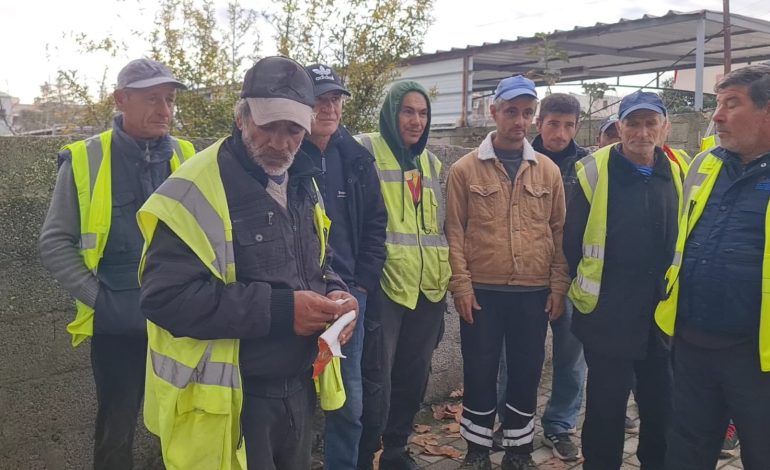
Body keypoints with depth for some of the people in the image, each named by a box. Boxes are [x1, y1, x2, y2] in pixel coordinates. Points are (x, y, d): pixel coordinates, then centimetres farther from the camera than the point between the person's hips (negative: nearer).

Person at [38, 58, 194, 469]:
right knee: (116, 432, 15)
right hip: (117, 325, -2)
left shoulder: (188, 158, 1)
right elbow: (54, 244, -3)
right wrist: (97, 296, -10)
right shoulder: (84, 160, -6)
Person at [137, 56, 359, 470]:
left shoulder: (302, 184, 8)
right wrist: (278, 310, -26)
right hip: (230, 402, -7)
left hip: (297, 389, 8)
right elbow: (166, 297, -24)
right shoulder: (198, 190, -18)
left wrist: (335, 294, -4)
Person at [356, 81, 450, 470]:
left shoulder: (430, 162, 17)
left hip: (428, 287, 7)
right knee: (377, 381, -6)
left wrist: (444, 279, 19)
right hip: (385, 284, -6)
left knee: (413, 378, 15)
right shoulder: (368, 150, -4)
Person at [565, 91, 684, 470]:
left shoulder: (677, 173, 3)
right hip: (607, 315, -4)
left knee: (662, 404, 16)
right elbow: (571, 239, -6)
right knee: (606, 405, 8)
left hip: (663, 314, 4)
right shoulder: (595, 171, -10)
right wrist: (585, 287, -1)